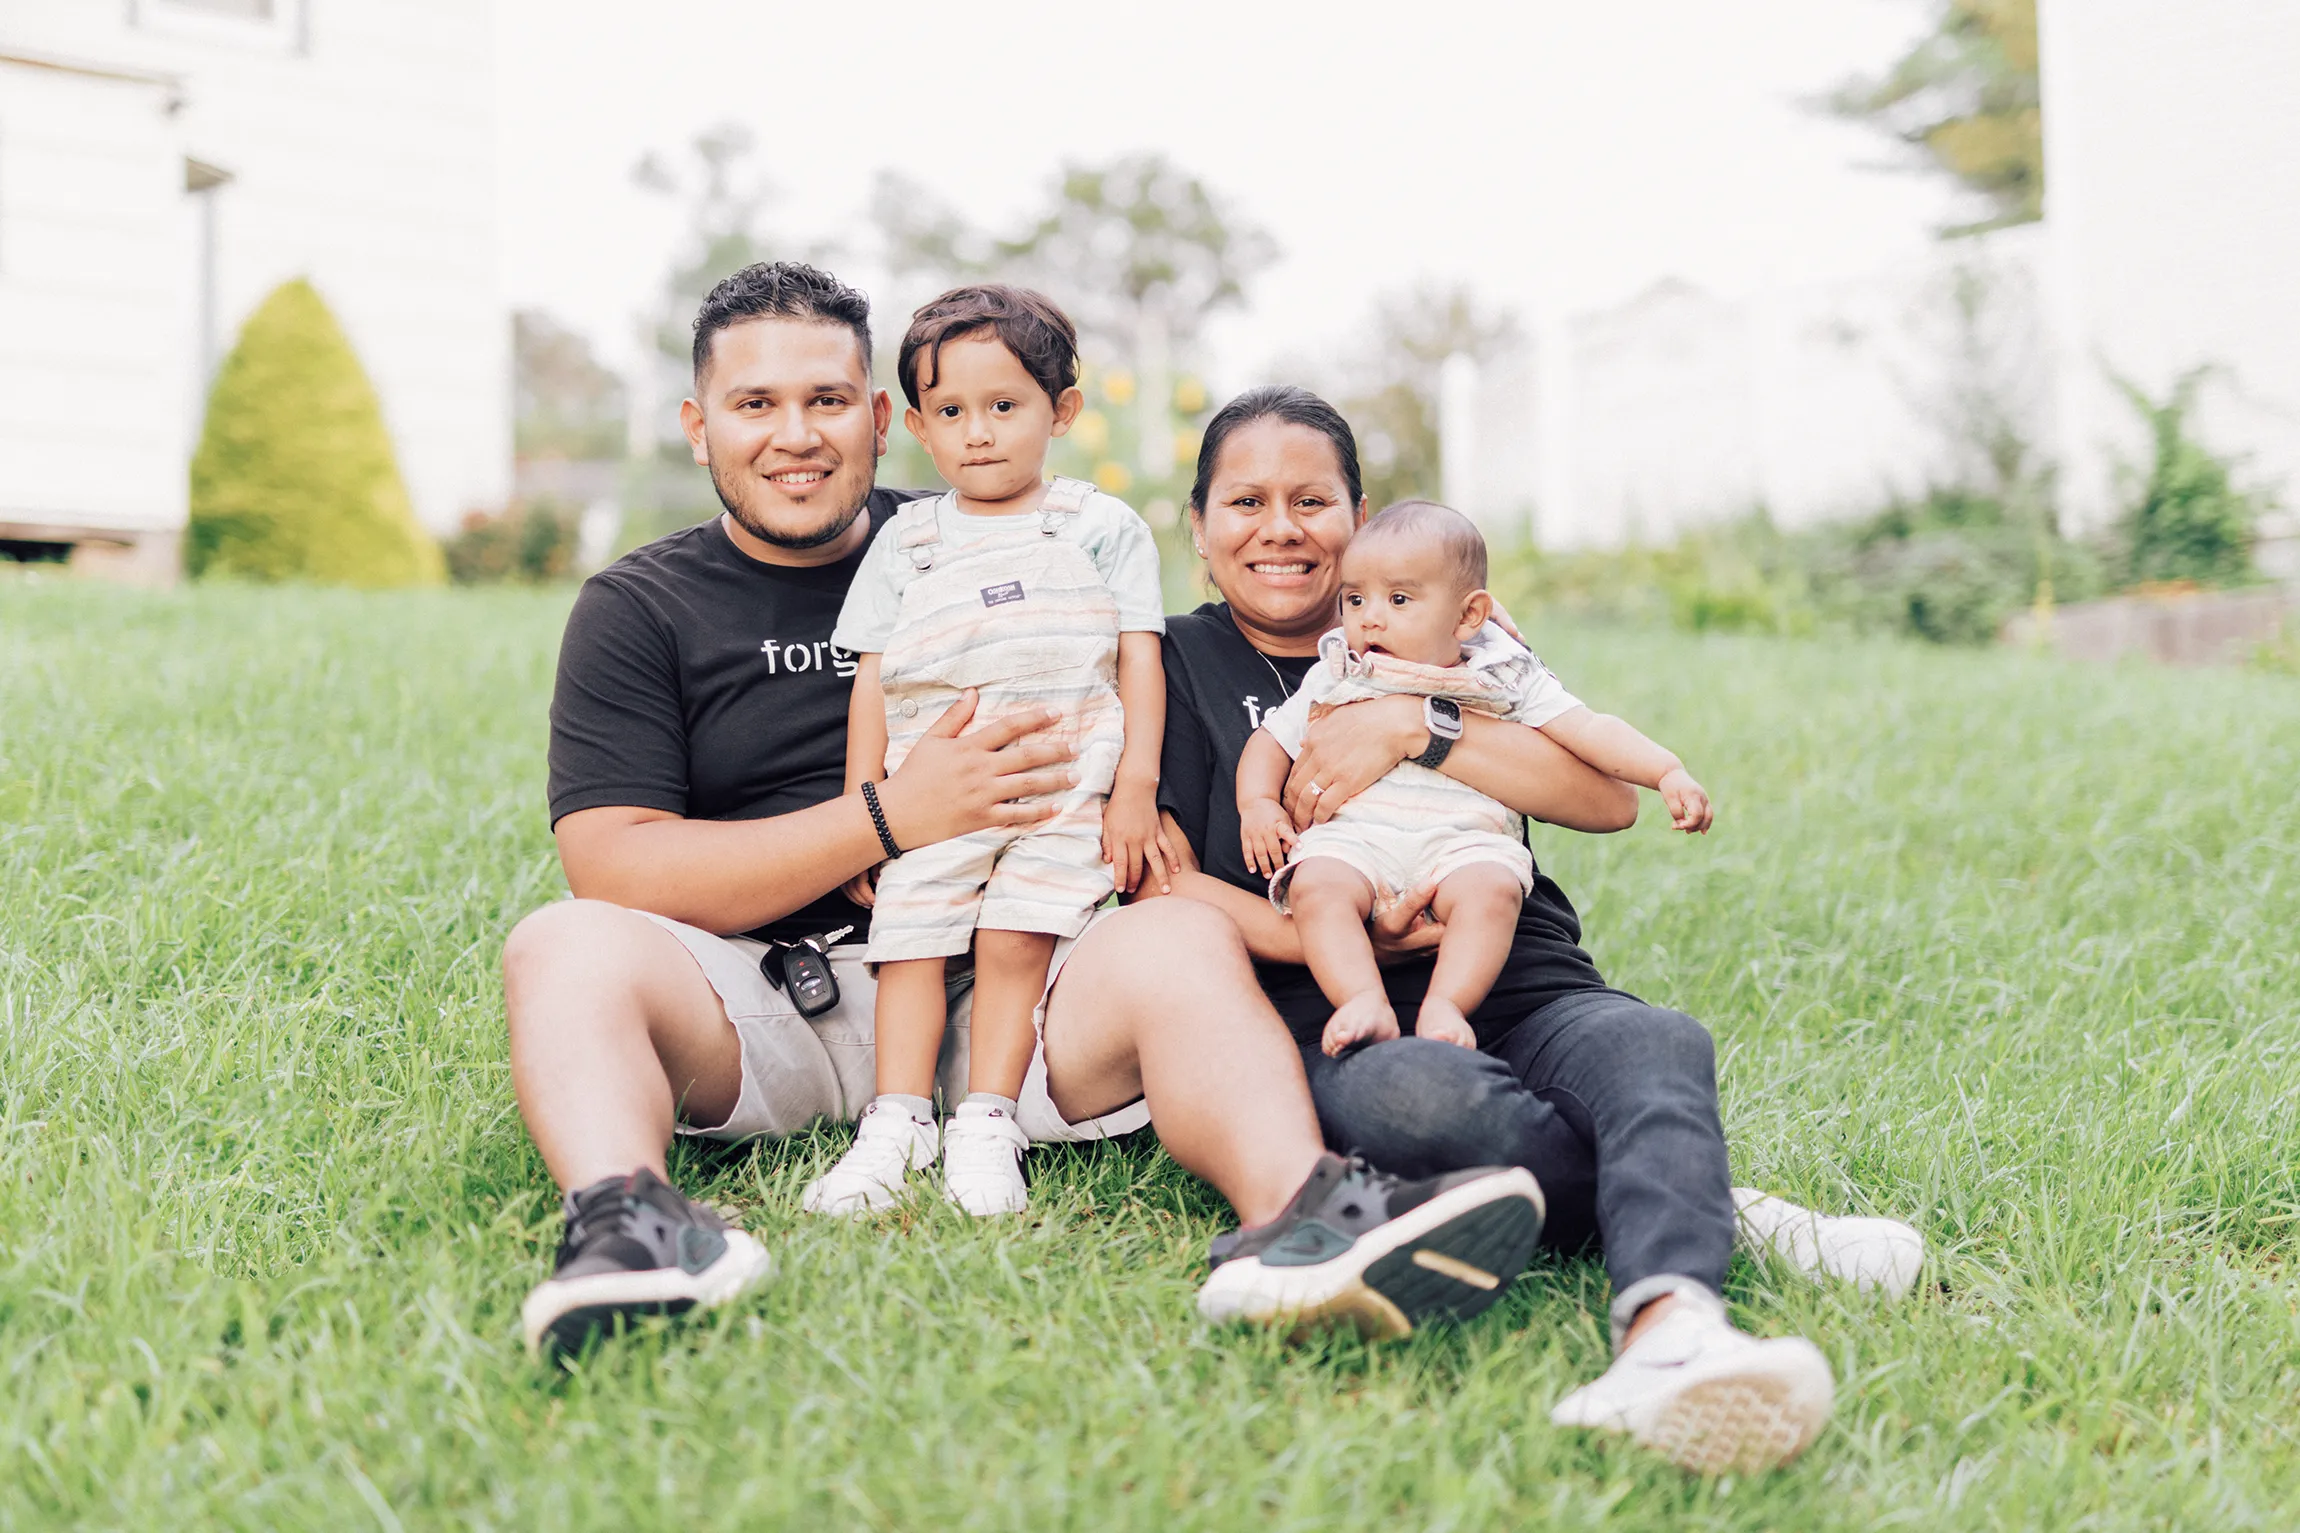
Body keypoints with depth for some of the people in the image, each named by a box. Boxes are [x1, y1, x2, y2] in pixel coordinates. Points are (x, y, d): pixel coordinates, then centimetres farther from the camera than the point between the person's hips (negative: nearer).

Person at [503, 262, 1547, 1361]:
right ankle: (620, 1217, -55)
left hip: (990, 987, 1)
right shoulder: (637, 609, 9)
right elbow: (614, 871, -3)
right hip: (761, 1005, -1)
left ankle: (1296, 1218, -52)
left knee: (1184, 941, -26)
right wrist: (893, 818, -12)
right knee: (564, 947, -28)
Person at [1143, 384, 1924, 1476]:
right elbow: (1165, 886, 2)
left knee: (1658, 1043, -32)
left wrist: (1411, 727, -8)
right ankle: (1710, 1215, -23)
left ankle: (1667, 1327, -58)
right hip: (1347, 1027, -1)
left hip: (1523, 996, 2)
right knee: (1414, 1098, -37)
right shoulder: (1182, 666, 15)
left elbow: (1609, 798, 5)